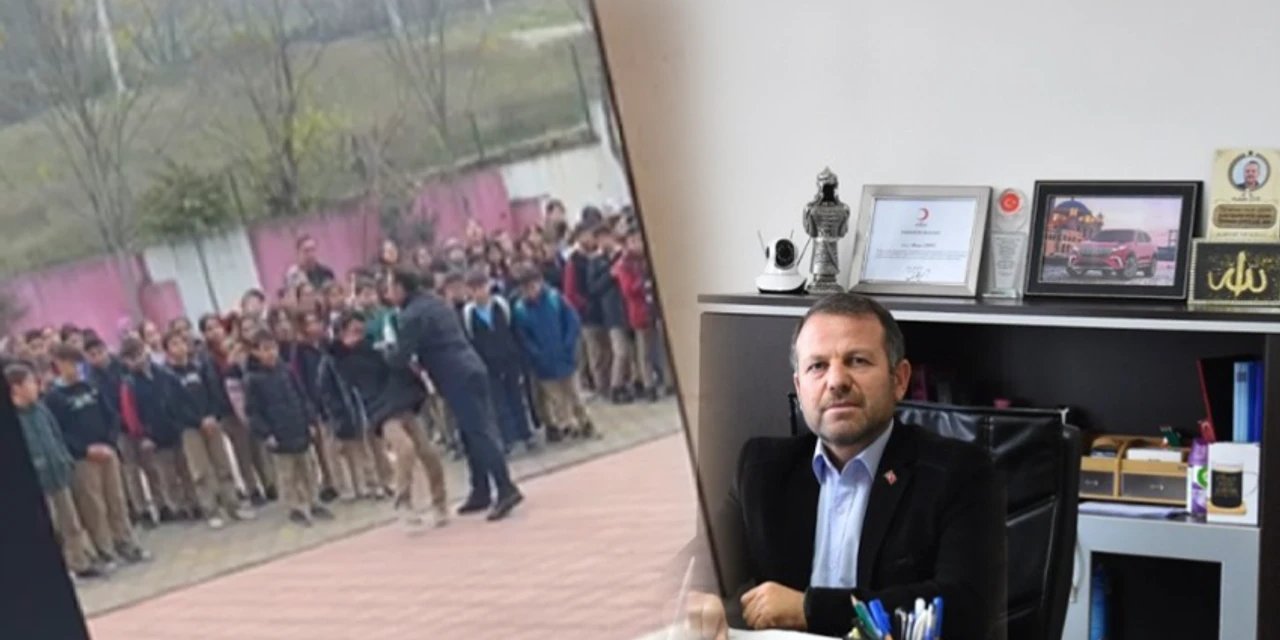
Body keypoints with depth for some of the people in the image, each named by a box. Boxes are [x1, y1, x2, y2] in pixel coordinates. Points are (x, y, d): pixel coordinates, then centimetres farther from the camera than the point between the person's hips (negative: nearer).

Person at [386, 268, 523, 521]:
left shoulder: (411, 316, -10)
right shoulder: (435, 301, 19)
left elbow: (401, 358, -12)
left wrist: (383, 355, 8)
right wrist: (421, 361, 17)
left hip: (457, 379, -9)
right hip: (473, 369, 9)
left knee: (478, 434, -10)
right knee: (477, 432, 13)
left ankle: (506, 490, -14)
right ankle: (481, 492, 18)